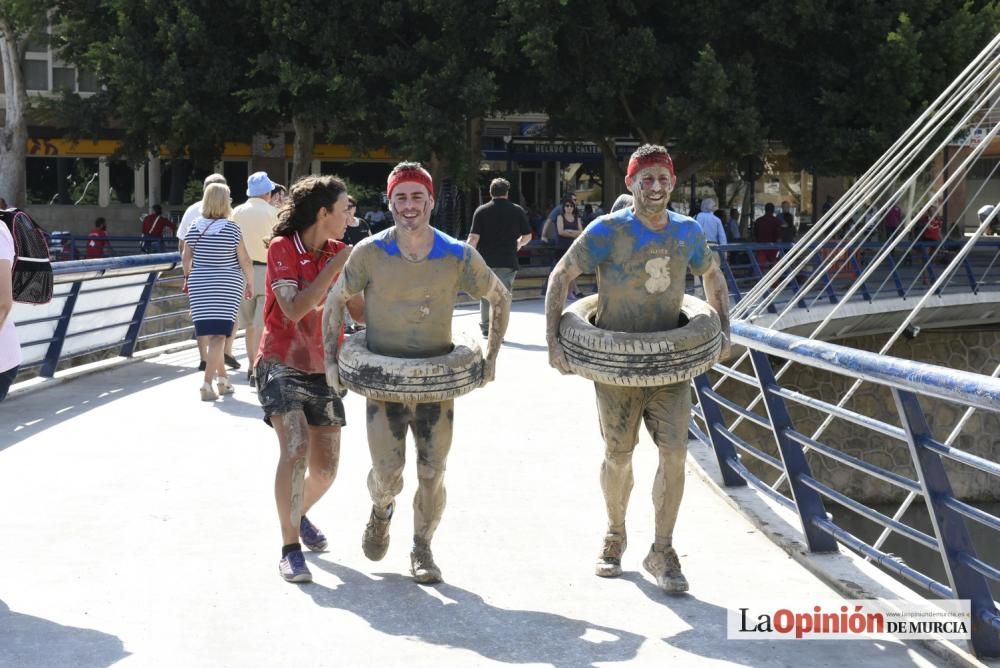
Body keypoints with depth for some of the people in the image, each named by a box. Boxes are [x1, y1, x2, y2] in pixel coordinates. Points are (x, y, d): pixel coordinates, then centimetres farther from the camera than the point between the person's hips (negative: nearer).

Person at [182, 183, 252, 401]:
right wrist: (250, 283, 8)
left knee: (208, 334, 13)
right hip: (227, 285, -3)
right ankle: (207, 383, -14)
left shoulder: (195, 227, 1)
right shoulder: (232, 228, -8)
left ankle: (222, 378, 22)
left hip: (200, 285, 3)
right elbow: (244, 260, -6)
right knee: (218, 335, -4)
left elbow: (186, 258, 6)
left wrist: (191, 277, 22)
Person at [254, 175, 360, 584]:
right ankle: (290, 549, -15)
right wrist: (336, 265, -22)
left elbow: (362, 311, 4)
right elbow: (295, 309, -23)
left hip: (324, 369, 5)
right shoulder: (282, 248, -10)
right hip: (283, 365, -5)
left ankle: (299, 514, 40)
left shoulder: (340, 252, 4)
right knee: (294, 449, -24)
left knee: (325, 468, 7)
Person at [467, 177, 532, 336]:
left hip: (485, 260, 1)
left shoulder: (481, 211, 0)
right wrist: (518, 244, 28)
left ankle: (485, 328, 22)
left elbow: (474, 237, -8)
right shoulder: (517, 211, 2)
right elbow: (527, 236, 7)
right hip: (507, 261, -1)